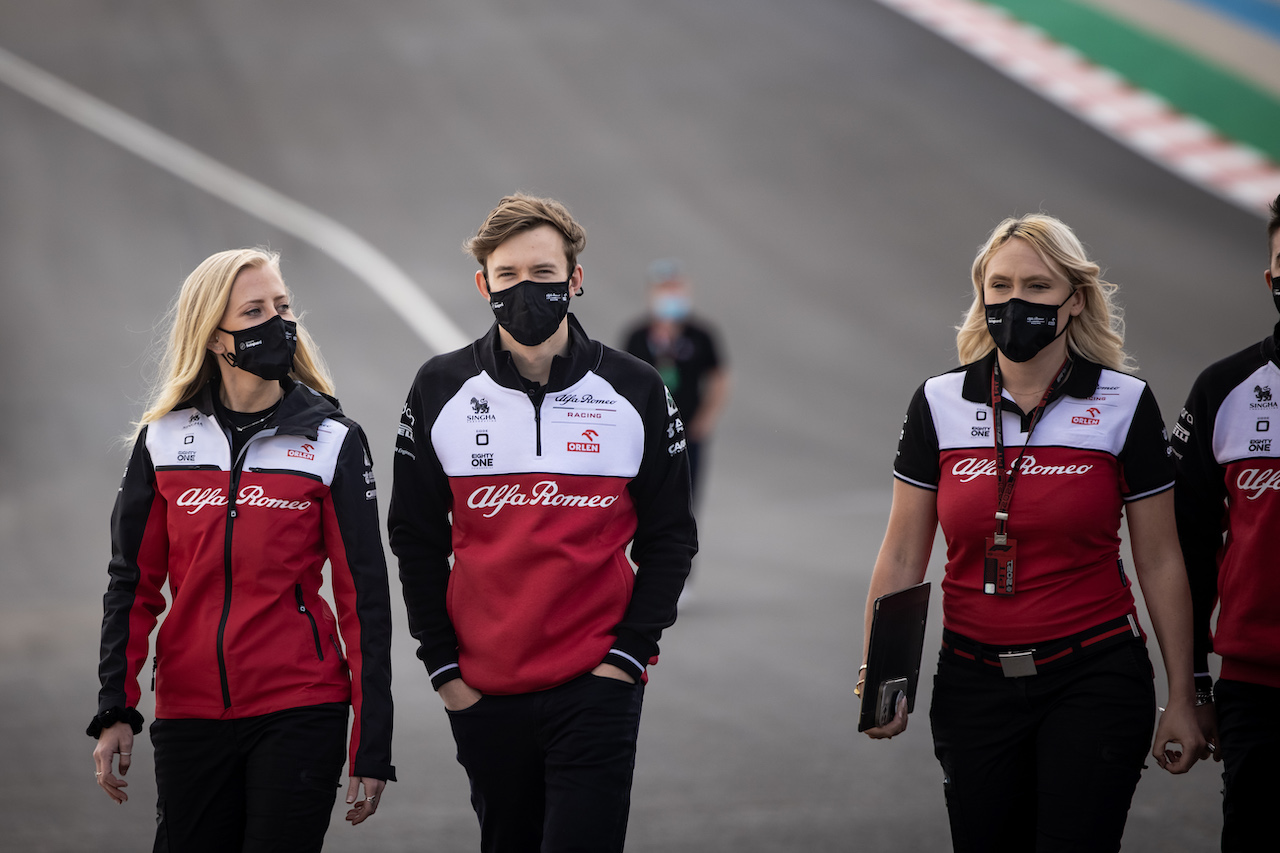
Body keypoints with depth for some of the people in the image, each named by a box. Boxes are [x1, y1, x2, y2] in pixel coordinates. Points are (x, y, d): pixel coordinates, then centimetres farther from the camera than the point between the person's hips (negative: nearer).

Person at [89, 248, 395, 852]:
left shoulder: (332, 440, 0)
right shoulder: (164, 440, 5)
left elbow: (364, 598, -1)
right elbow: (133, 582, 9)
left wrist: (372, 750, -5)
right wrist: (115, 711, 0)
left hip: (299, 711, -2)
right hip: (188, 712, 2)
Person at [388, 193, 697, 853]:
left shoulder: (634, 391, 1)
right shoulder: (440, 390, 3)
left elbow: (669, 536, 4)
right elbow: (416, 538, 8)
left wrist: (627, 653, -6)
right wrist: (442, 662, 1)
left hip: (596, 691, -2)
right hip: (481, 693, 2)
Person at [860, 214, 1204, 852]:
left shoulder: (1124, 405, -2)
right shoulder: (940, 404, 3)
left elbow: (1160, 563, 1)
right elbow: (901, 558, 5)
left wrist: (1181, 700, 1)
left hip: (1094, 682, -2)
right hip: (974, 680, 2)